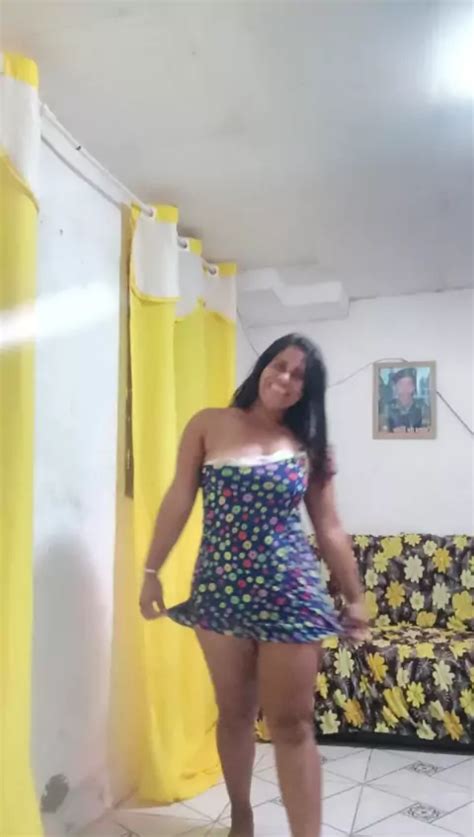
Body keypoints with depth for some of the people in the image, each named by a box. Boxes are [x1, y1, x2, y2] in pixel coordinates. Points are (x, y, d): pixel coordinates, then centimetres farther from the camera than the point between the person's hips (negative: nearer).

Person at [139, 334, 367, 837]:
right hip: (220, 590, 1)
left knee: (292, 724, 3)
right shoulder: (208, 426, 2)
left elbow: (329, 530, 7)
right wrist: (152, 571, 0)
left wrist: (355, 597, 8)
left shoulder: (308, 448, 3)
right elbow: (179, 502, 2)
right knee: (234, 713, 16)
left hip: (289, 594, 0)